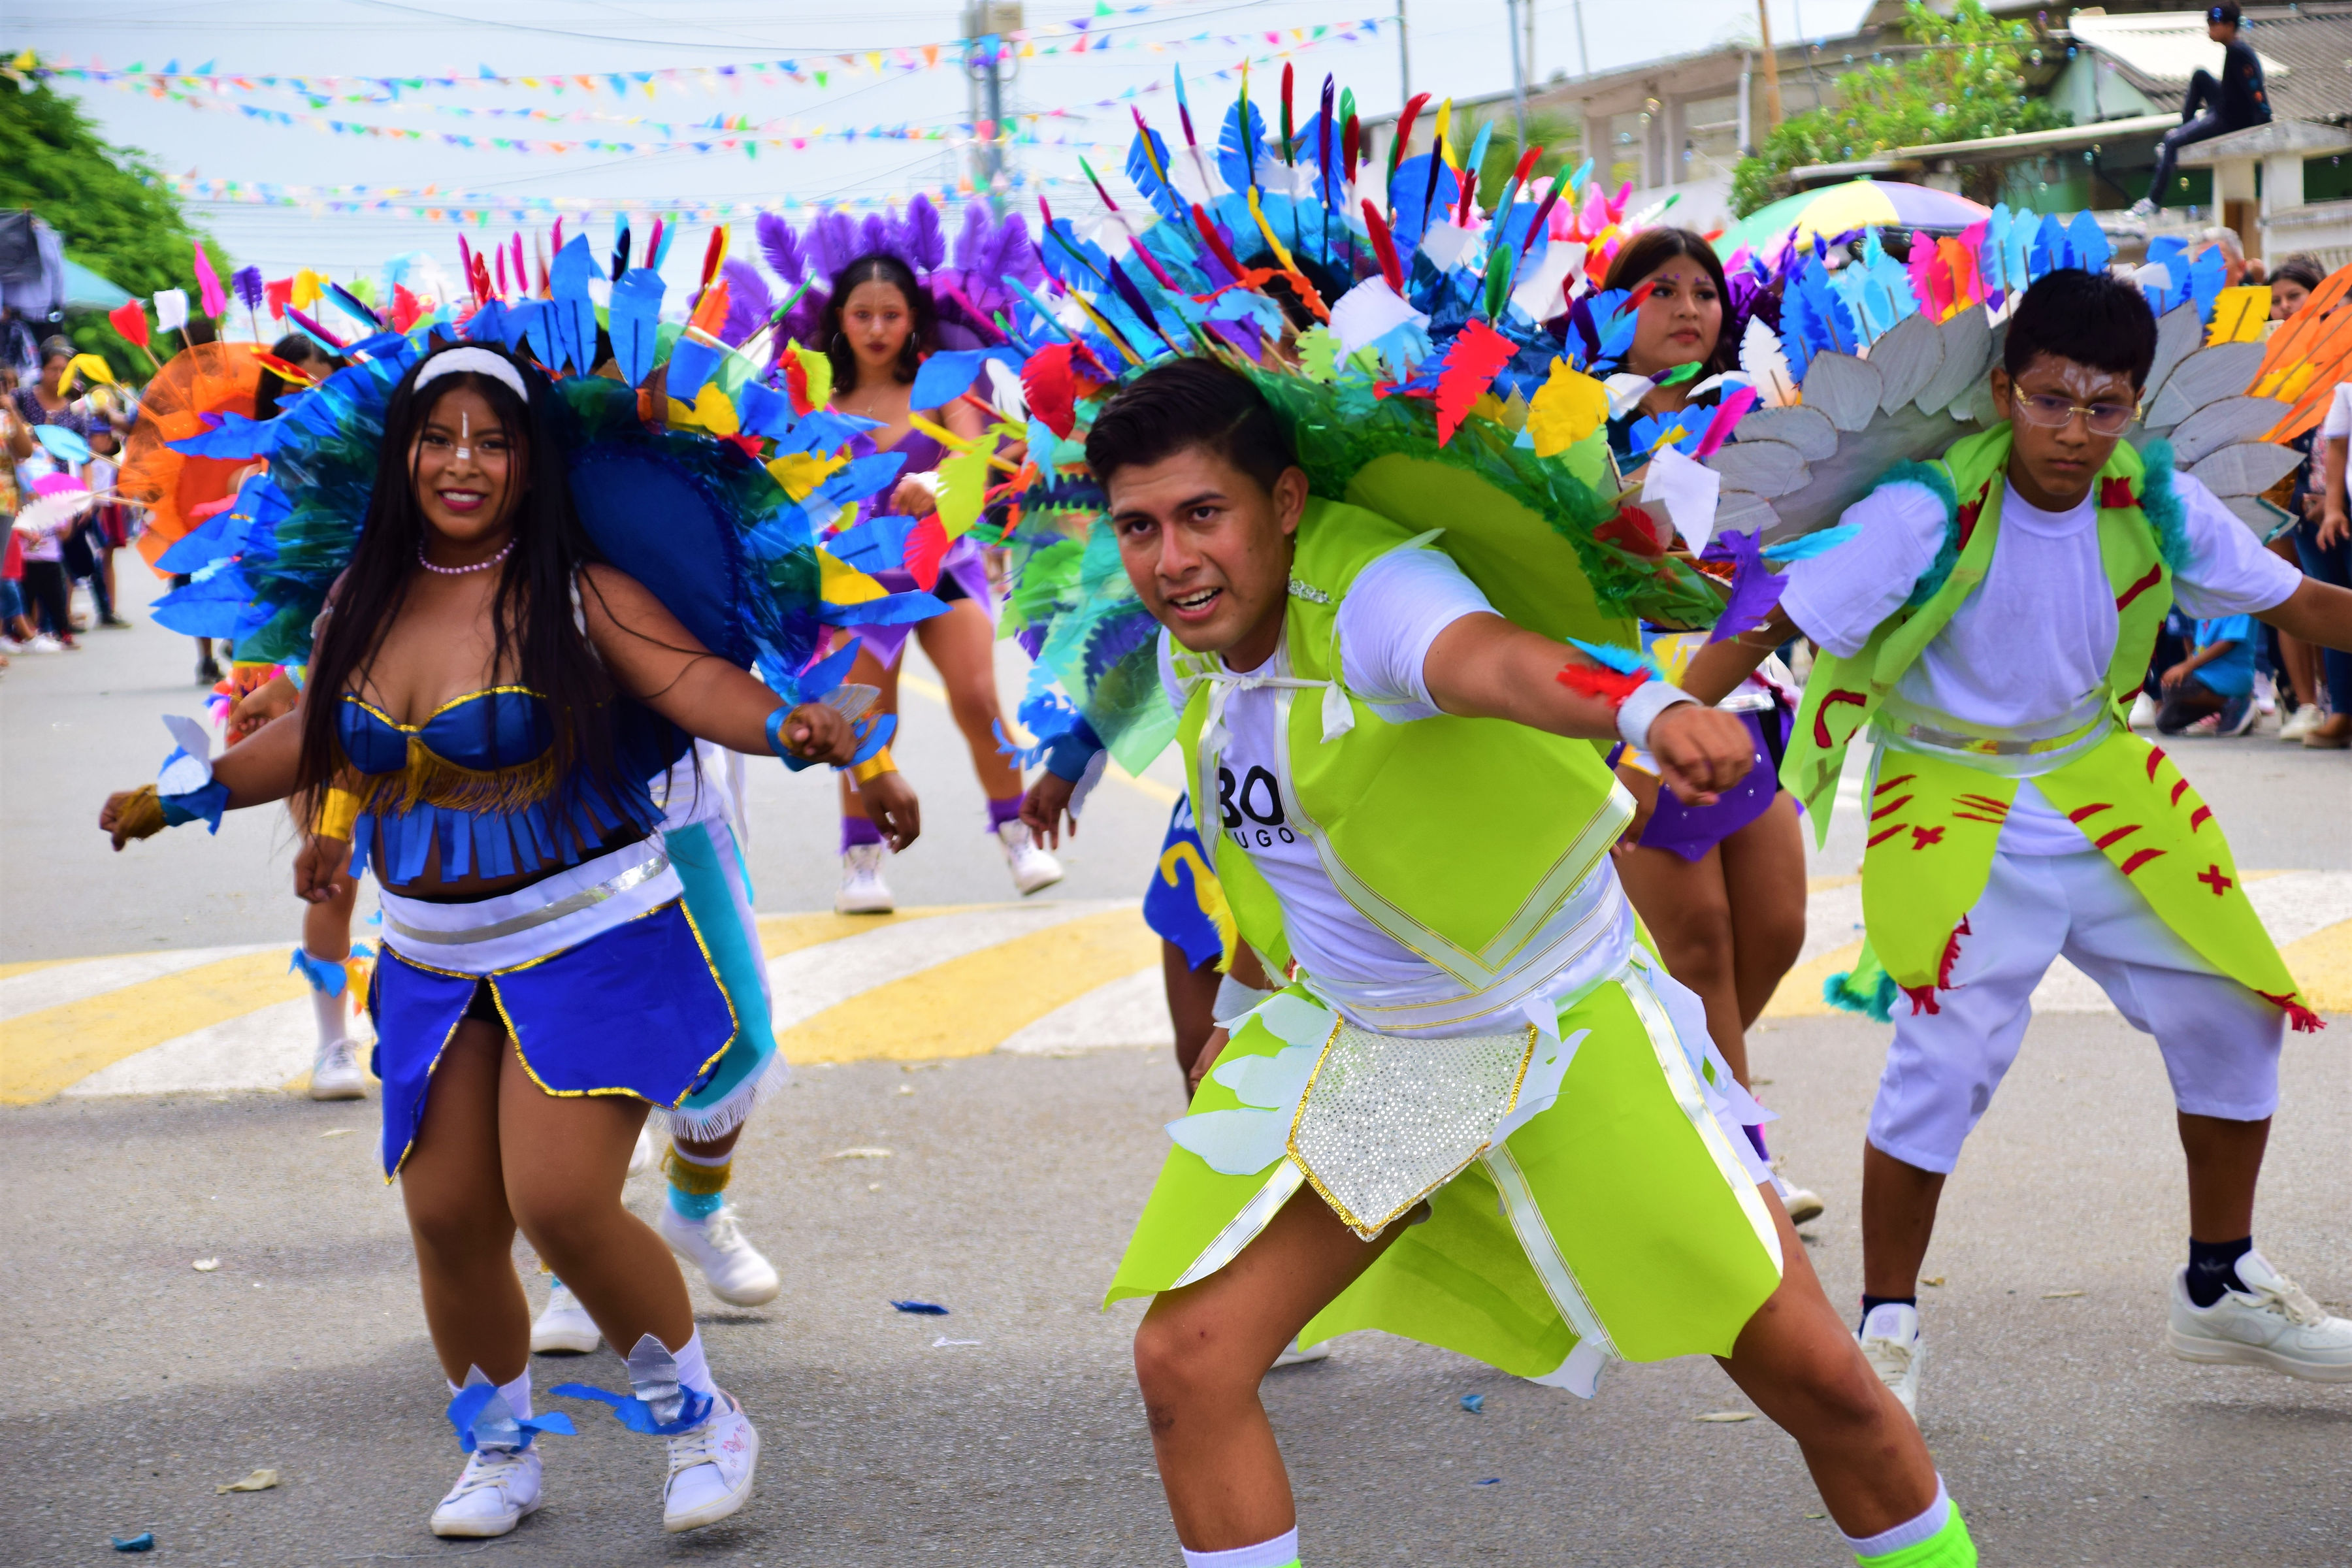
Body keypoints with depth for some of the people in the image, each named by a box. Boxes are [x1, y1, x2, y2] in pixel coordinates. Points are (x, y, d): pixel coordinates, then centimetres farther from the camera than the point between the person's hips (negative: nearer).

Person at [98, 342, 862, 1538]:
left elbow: (694, 680, -25)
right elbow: (313, 739, 19)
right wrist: (184, 795, 27)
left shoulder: (577, 595, -11)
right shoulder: (364, 602, 4)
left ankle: (696, 1416, 8)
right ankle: (499, 1450, 28)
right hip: (436, 958, 5)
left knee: (560, 1203, -17)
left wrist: (785, 725, -45)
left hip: (590, 941, -5)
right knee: (446, 1214, 4)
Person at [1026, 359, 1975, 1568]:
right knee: (1184, 1363, -8)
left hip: (1569, 1025, -6)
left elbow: (1493, 658, -54)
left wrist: (1648, 711, -73)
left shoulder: (1372, 591, -28)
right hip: (1345, 1043, 6)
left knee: (1811, 1372, -3)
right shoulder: (1188, 650, -5)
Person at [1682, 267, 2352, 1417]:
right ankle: (1886, 1325, -2)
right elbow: (1770, 622, -24)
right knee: (1948, 1054, -20)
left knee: (2233, 1014, 9)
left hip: (2100, 786, 6)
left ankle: (2221, 1288, 30)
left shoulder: (2155, 505, -9)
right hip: (1954, 804, -6)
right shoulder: (1930, 512, -23)